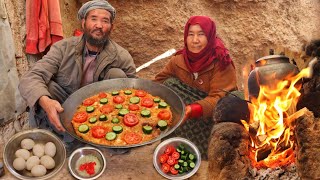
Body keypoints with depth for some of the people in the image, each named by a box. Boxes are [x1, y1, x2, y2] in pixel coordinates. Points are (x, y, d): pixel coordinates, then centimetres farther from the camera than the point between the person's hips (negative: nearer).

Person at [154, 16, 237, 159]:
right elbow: (160, 81, -1)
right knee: (170, 84, -18)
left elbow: (219, 98, -26)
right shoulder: (179, 60, -6)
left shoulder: (221, 62, -19)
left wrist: (193, 109, -44)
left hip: (212, 113, -4)